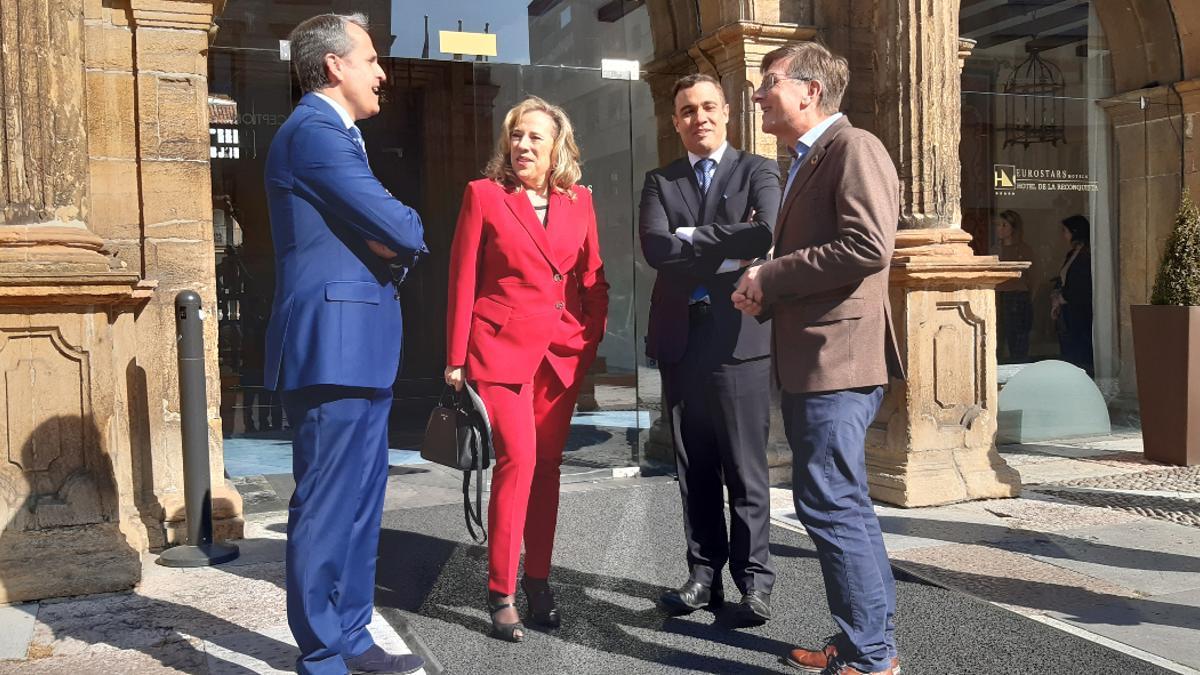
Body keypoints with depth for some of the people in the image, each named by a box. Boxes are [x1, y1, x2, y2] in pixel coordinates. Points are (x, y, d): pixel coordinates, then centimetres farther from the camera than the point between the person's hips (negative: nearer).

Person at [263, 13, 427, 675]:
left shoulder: (334, 135, 21)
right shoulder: (313, 131, -12)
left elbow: (388, 236, 19)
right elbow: (401, 229, -19)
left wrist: (391, 244, -4)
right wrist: (408, 234, 3)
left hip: (358, 350, 10)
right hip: (334, 346, -10)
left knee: (359, 502, 15)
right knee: (326, 508, -2)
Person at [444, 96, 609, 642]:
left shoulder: (579, 200, 9)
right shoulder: (484, 194, 0)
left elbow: (593, 277, 14)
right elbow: (462, 280, -1)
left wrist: (593, 338, 4)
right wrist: (456, 358, -3)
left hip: (563, 351, 4)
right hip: (501, 346, -4)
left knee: (547, 465, 9)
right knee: (518, 460, -13)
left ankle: (538, 582, 22)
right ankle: (501, 594, -1)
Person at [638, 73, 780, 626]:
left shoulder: (757, 172, 4)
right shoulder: (660, 181, 13)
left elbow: (767, 234, -16)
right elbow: (654, 248, -6)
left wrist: (691, 238, -10)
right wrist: (727, 248, -9)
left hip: (739, 337, -3)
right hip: (680, 338, 3)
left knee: (745, 470, 2)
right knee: (694, 470, 10)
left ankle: (754, 579, 13)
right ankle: (704, 575, 20)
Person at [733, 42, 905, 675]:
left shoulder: (854, 148, -9)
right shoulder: (804, 163, 20)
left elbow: (868, 246, -22)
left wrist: (771, 276, -15)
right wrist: (765, 291, 7)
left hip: (838, 358, -10)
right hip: (811, 361, 10)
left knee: (829, 503, -7)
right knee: (843, 503, 16)